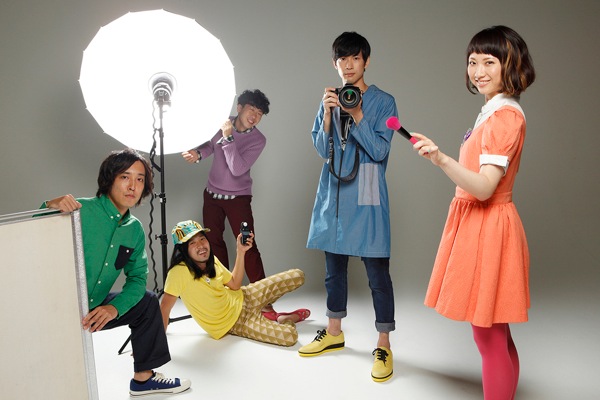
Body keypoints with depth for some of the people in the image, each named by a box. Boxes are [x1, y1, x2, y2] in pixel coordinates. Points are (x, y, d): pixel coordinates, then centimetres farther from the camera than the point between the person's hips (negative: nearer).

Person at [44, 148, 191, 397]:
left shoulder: (135, 229, 1)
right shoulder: (80, 210, -21)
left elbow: (137, 277, 1)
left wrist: (114, 308, -17)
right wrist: (49, 207, -44)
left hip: (95, 309, 7)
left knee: (147, 302, 10)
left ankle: (143, 377, 21)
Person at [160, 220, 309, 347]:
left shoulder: (211, 260, -5)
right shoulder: (179, 272, -28)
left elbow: (234, 284, 4)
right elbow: (165, 306, -26)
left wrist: (241, 252, -4)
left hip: (241, 300, 7)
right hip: (231, 324, -7)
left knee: (298, 276, 2)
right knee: (289, 336, -26)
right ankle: (290, 318, 10)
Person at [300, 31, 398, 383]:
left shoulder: (383, 102, -3)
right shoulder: (330, 100, 10)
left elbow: (380, 150, -11)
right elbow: (321, 148, 3)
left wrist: (356, 115, -20)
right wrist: (328, 114, -12)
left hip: (367, 197, -5)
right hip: (334, 194, 5)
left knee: (377, 271, -3)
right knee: (334, 265, 14)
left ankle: (384, 346, 7)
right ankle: (334, 333, 29)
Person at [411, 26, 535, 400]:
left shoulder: (504, 116, -16)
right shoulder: (497, 112, 13)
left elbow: (485, 188, -25)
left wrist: (441, 159, -37)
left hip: (488, 228, -10)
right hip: (480, 225, 10)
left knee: (490, 338, -2)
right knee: (498, 338, 19)